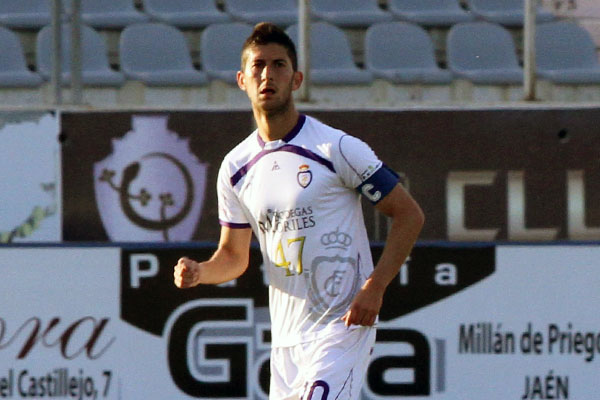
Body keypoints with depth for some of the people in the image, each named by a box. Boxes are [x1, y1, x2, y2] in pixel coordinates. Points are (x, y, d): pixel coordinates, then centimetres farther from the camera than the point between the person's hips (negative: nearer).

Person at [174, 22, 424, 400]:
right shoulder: (236, 167, 8)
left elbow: (409, 214, -6)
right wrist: (198, 272, -5)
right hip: (286, 337, 6)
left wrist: (374, 287, -16)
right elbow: (234, 256, 17)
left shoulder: (336, 148, -9)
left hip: (343, 327, -6)